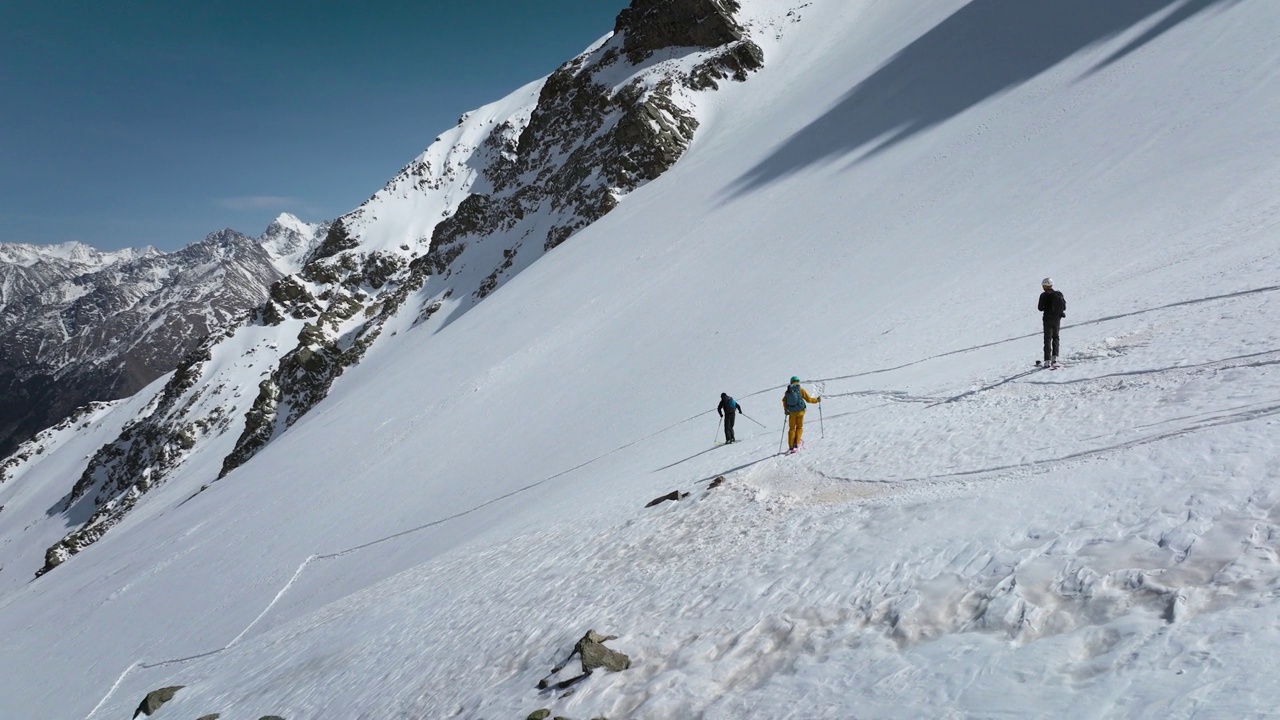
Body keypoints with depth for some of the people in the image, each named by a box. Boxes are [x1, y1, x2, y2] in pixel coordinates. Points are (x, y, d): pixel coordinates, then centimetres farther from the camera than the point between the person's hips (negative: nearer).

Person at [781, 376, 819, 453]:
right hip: (800, 411, -2)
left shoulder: (788, 391, 2)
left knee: (791, 428, 10)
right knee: (799, 427, 13)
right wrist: (817, 400, 12)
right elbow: (808, 399, -4)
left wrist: (785, 410, 19)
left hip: (791, 412, 2)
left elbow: (784, 401, 5)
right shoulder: (800, 390, -5)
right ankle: (796, 444, 2)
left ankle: (791, 446, 4)